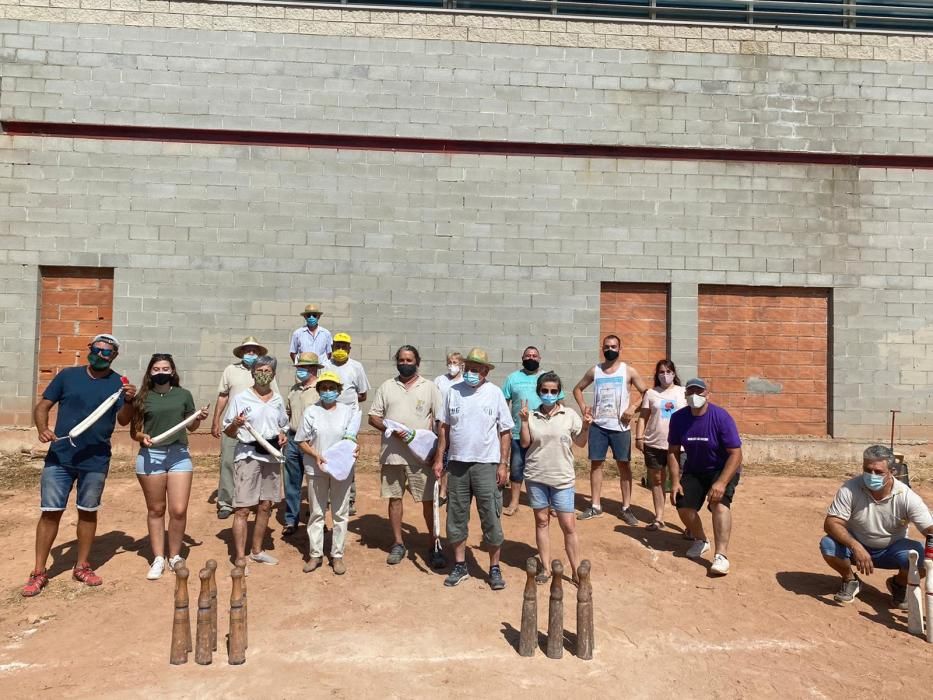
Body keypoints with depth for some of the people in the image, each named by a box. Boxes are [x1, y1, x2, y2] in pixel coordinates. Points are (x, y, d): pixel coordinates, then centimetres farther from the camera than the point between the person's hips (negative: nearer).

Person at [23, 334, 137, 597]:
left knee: (88, 512, 12)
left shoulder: (118, 383, -1)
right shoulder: (67, 375, 1)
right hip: (59, 457, 0)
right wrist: (42, 429, -17)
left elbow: (123, 420, -8)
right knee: (50, 513, 4)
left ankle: (82, 566, 25)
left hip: (96, 461, 0)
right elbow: (42, 407, 2)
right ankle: (39, 572, 16)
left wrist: (129, 401, -27)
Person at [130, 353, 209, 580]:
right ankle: (158, 559, 21)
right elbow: (133, 431, 7)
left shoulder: (183, 395, 6)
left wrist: (200, 418, -6)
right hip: (150, 455, 0)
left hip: (179, 454, 0)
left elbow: (191, 427, 15)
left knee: (179, 510, -3)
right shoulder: (142, 397, 4)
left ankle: (175, 556, 16)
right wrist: (142, 437, -14)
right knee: (156, 510, 9)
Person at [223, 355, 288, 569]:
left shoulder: (278, 400, 9)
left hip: (271, 456, 5)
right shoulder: (241, 398, -4)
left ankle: (256, 551, 26)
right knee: (242, 509, -5)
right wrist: (235, 424, -22)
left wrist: (283, 436, 0)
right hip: (247, 456, -5)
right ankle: (240, 558, 2)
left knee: (265, 506, 12)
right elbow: (228, 432, -1)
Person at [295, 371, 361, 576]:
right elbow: (301, 441, -1)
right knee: (316, 513, 9)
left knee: (341, 513, 7)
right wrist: (316, 456, -16)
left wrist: (354, 449, -16)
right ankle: (315, 554, 21)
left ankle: (337, 555, 18)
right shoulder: (311, 412, -2)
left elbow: (351, 438, 6)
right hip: (316, 469, 0)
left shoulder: (348, 411, 1)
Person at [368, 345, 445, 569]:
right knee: (394, 498, 10)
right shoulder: (386, 386, 8)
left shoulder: (430, 387, 2)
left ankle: (434, 547, 13)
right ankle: (398, 544, 24)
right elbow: (373, 417, 6)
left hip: (422, 455, -2)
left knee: (429, 500, 1)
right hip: (392, 454, 2)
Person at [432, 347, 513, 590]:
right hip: (457, 463, 3)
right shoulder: (454, 391, 2)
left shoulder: (494, 393, -5)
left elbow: (505, 431, -2)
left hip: (486, 465, -3)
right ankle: (460, 566, 26)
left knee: (491, 518, 4)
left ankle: (494, 569, 19)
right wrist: (439, 459, 4)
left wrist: (503, 464, -6)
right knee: (456, 516, 11)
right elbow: (444, 427, 8)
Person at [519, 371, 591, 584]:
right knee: (541, 520, 11)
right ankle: (545, 568, 23)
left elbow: (581, 443, 3)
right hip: (536, 477, 1)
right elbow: (524, 444, -3)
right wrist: (524, 421, -12)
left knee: (568, 525, 1)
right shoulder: (532, 415, 0)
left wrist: (586, 426, -13)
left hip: (562, 478, -1)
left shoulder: (569, 415, -3)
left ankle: (576, 570, 15)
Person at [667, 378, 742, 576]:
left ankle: (721, 555, -29)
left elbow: (736, 454, -24)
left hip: (723, 469, -4)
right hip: (693, 470, 4)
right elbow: (673, 452, -3)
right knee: (683, 505, -11)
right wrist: (675, 482, -13)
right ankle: (700, 541, 19)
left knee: (719, 502, -29)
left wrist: (721, 483, -34)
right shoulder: (678, 418, -12)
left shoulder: (721, 417, -23)